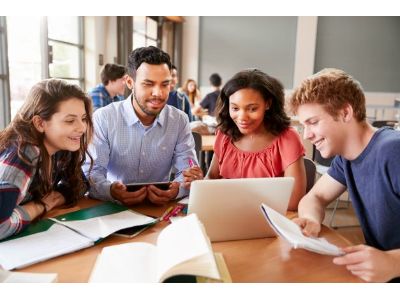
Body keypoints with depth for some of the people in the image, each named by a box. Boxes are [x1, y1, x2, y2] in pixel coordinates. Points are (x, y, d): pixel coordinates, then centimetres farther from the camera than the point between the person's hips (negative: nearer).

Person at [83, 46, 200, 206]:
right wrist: (111, 191, -36)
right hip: (113, 207, -1)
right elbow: (91, 172, -14)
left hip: (161, 206, 2)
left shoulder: (180, 120, -3)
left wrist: (177, 189, -31)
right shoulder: (103, 118, -10)